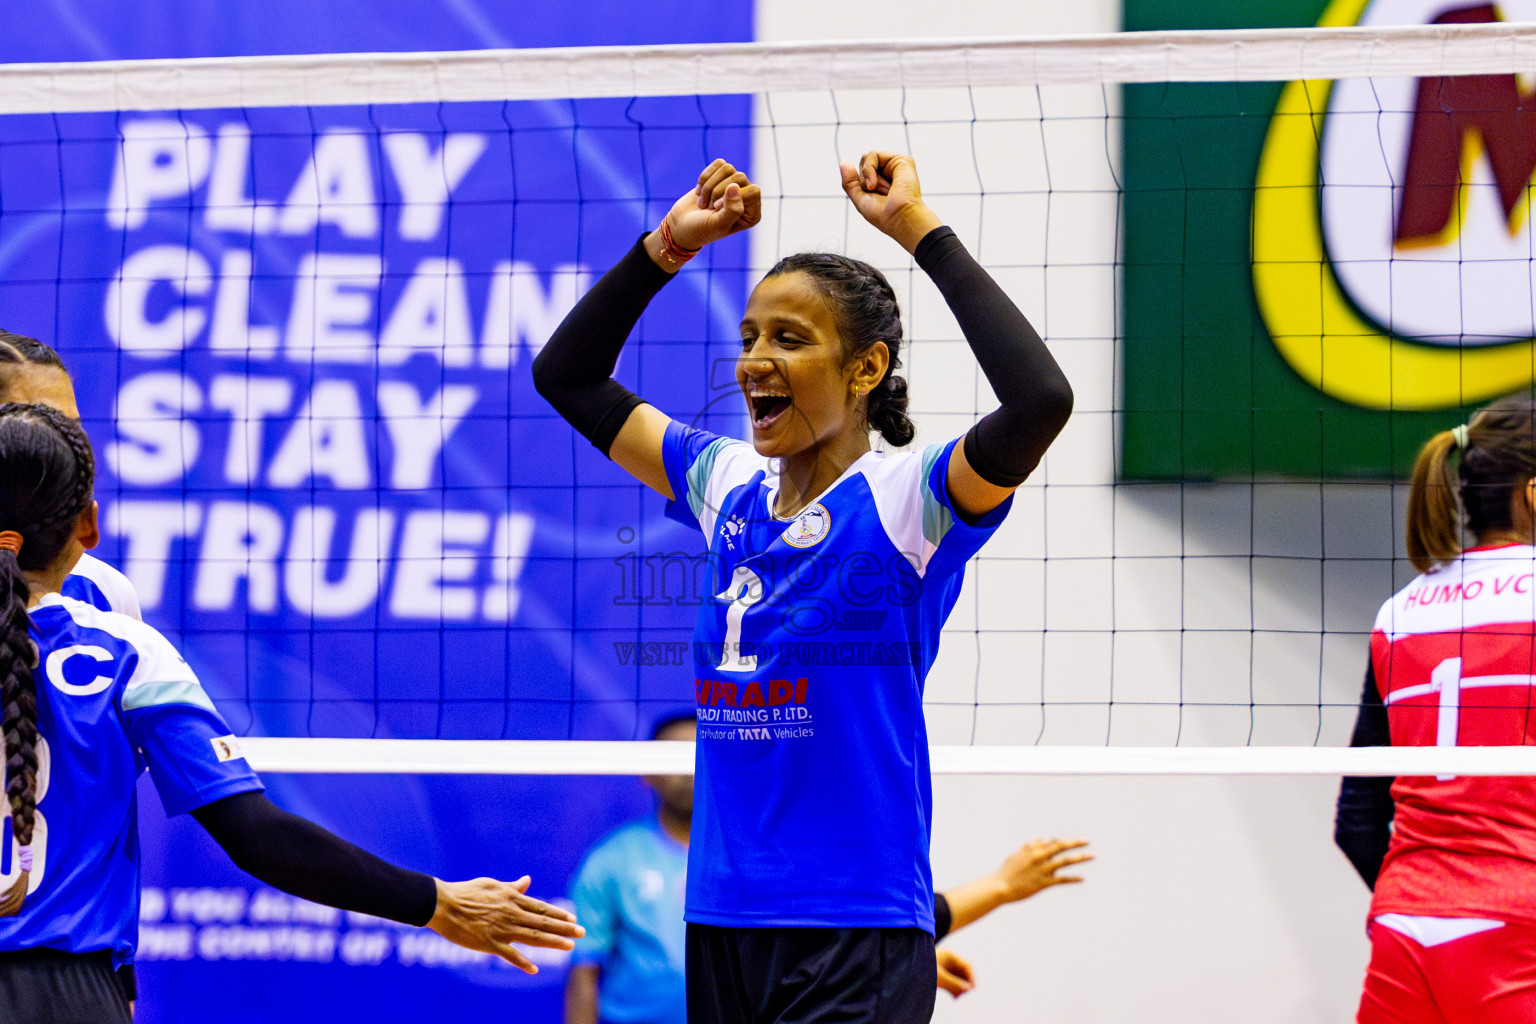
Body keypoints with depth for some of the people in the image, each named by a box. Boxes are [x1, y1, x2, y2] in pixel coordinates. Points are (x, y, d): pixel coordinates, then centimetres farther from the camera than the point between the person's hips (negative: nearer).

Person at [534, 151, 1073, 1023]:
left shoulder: (905, 500, -8)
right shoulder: (726, 485, 10)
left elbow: (1041, 400, -27)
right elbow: (566, 376, 21)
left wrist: (921, 230, -21)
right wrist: (668, 246, 8)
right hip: (722, 919, 7)